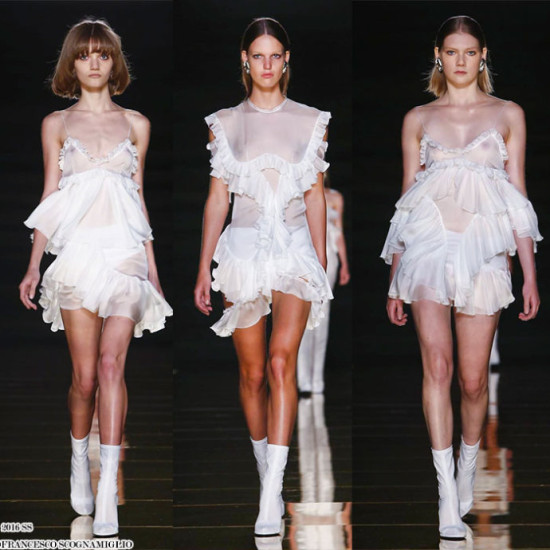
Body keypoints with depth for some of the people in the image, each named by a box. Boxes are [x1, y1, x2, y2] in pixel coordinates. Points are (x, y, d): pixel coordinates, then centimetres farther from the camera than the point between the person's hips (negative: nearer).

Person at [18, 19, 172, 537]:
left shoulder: (135, 124, 12)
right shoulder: (56, 124, 10)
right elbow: (49, 198, 10)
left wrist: (153, 267, 16)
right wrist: (33, 265, 4)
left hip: (125, 253, 0)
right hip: (78, 251, 0)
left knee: (110, 363, -14)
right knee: (85, 376, -2)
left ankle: (108, 488, -16)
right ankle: (79, 462, 25)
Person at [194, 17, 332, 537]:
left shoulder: (311, 122, 6)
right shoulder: (225, 123, 7)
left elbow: (315, 196, 8)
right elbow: (216, 198, 8)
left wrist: (322, 265, 5)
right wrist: (204, 269, 6)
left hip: (295, 249, -1)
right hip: (243, 248, 2)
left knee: (281, 362, -17)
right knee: (252, 373, 6)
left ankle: (270, 500, -20)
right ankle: (266, 473, 24)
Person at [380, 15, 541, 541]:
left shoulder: (507, 115, 10)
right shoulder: (417, 119, 11)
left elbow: (518, 195, 9)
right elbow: (406, 197, 13)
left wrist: (531, 275, 5)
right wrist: (394, 280, 12)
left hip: (484, 252, 0)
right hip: (428, 247, 0)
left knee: (473, 379, 2)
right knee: (437, 365, -16)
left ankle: (468, 466, 31)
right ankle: (448, 501, -17)